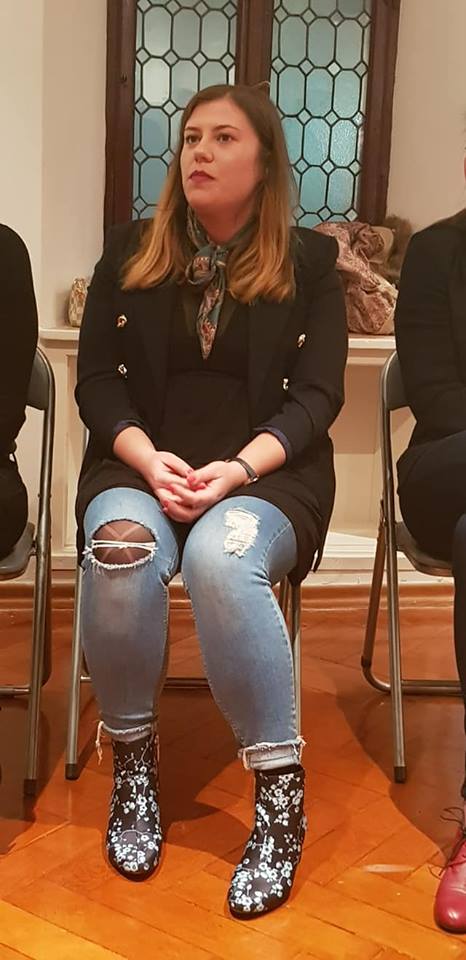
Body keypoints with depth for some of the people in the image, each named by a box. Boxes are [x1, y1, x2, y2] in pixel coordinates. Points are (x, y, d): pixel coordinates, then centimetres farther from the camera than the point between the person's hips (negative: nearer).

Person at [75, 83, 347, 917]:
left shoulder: (310, 263, 7)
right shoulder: (128, 253, 12)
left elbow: (316, 397, -2)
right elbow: (97, 382, 4)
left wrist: (239, 469, -20)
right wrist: (150, 459, -16)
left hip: (266, 474, -1)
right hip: (140, 465, 2)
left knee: (222, 555, -36)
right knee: (120, 546, -34)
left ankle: (280, 789, -23)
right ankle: (132, 759, -11)